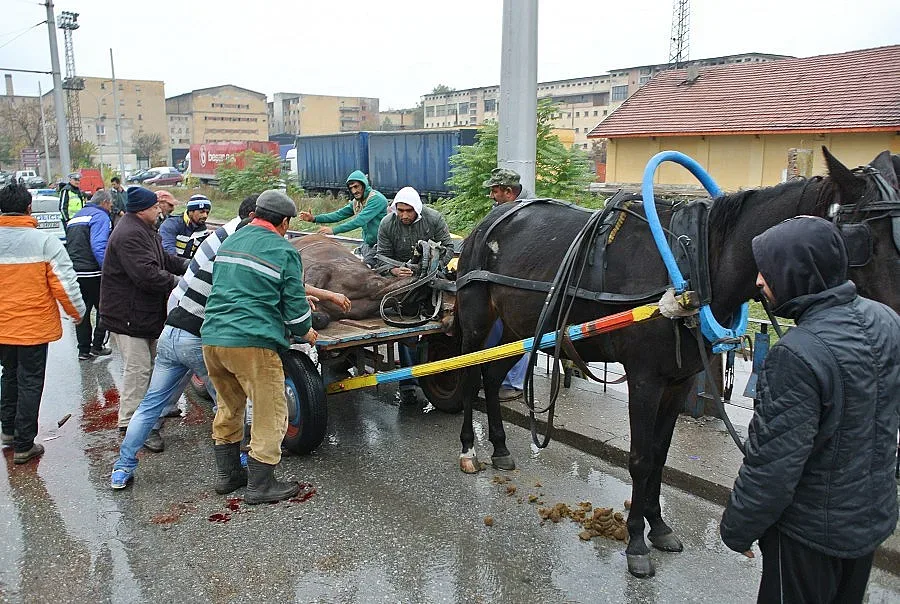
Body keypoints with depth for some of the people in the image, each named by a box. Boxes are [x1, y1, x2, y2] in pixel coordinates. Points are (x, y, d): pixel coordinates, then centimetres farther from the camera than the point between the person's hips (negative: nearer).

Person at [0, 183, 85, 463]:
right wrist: (78, 312, 1)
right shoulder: (45, 241, -15)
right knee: (30, 382, 6)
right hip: (34, 326, -4)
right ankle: (23, 445, 12)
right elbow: (64, 283, -14)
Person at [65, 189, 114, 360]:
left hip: (74, 272, 8)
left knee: (82, 312, 13)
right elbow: (98, 246, -21)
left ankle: (84, 350, 17)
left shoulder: (76, 216, 21)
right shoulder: (100, 216, -8)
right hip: (92, 273, -8)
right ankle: (97, 346, 7)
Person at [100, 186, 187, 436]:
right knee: (138, 368, -6)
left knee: (152, 363, 19)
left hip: (145, 312, 11)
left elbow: (164, 259, 21)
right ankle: (129, 421, 3)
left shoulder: (144, 231, 15)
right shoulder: (129, 235, -22)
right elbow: (147, 274, -31)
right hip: (128, 315, -11)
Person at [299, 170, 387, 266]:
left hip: (379, 245, -8)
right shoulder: (356, 202, 10)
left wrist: (334, 230, -30)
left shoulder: (376, 199, -18)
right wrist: (314, 219, -8)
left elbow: (359, 221, -27)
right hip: (367, 244, 8)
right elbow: (339, 214, 4)